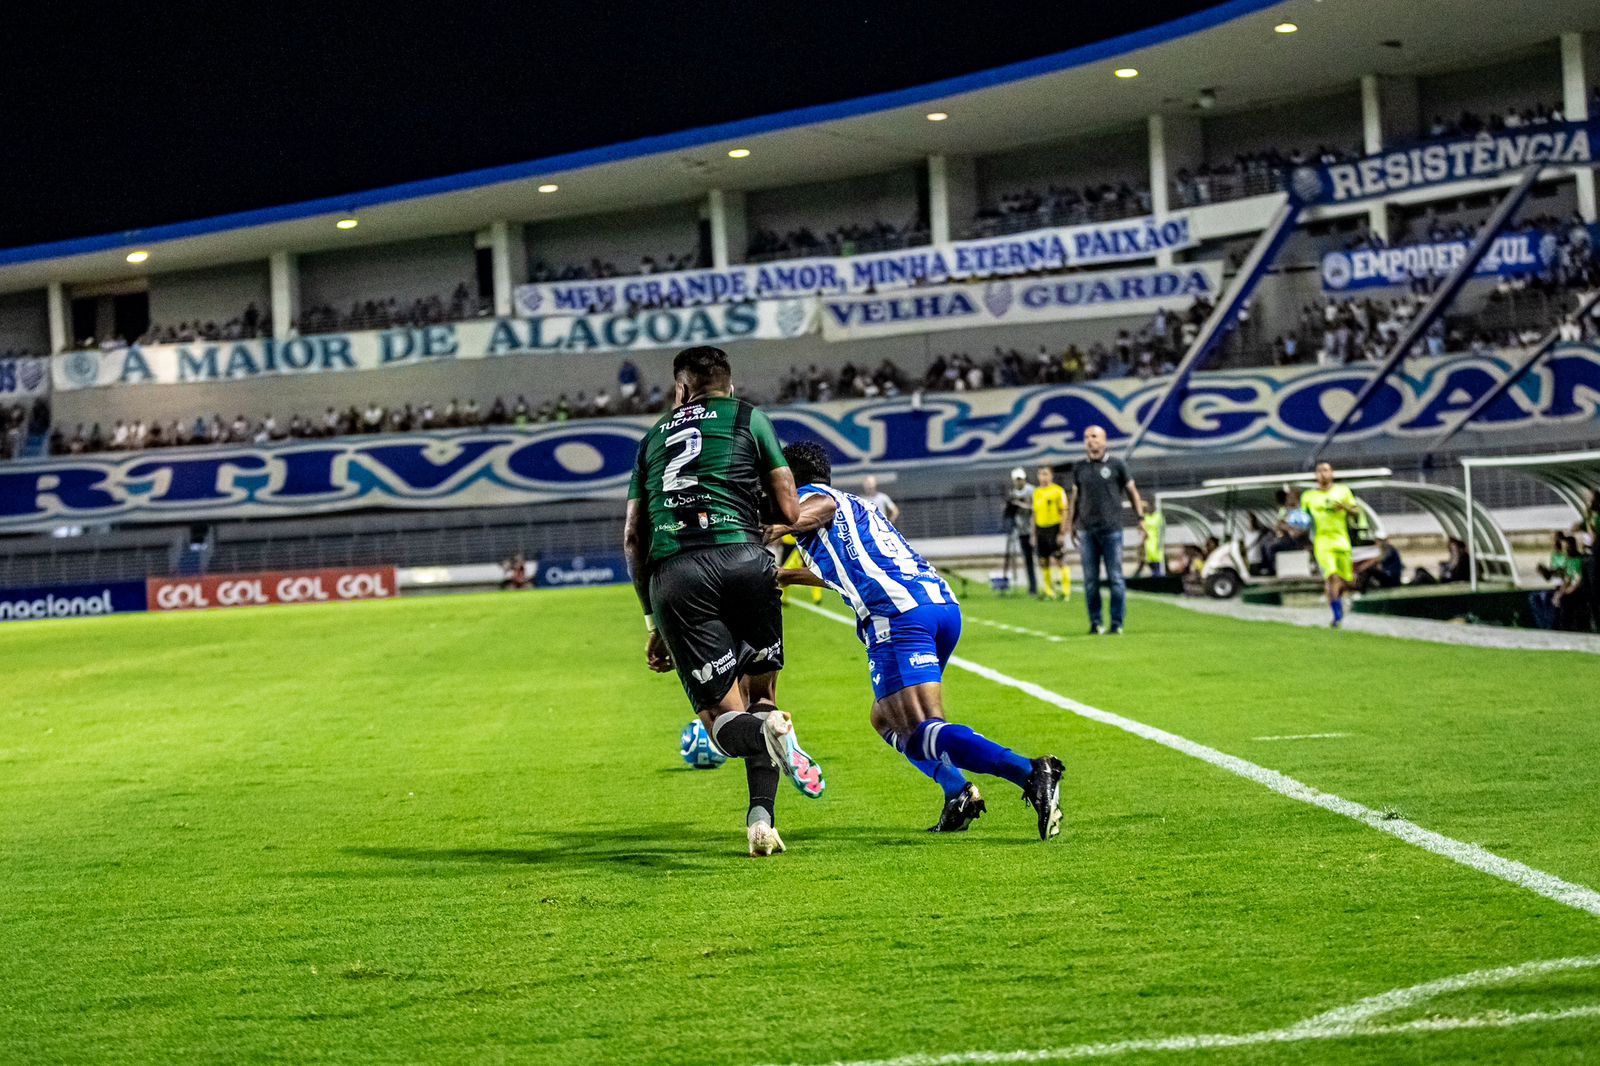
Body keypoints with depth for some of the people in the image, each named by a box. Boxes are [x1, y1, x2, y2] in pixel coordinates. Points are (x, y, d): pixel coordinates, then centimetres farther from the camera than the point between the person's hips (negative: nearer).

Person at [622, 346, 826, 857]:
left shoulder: (653, 438, 27)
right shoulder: (749, 418, 18)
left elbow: (633, 536, 22)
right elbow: (789, 512, 12)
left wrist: (653, 622, 27)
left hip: (670, 575, 1)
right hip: (742, 558, -1)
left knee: (723, 717, 4)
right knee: (760, 695, 16)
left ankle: (768, 731, -32)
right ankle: (761, 817, -4)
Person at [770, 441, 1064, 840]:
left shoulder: (807, 498, 13)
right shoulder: (856, 504, 36)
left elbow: (822, 505, -15)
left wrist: (779, 528, -33)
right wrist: (787, 576, 67)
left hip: (897, 614, -8)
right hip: (944, 601, 8)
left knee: (923, 732, -16)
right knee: (886, 717, 23)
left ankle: (1029, 772, -37)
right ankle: (958, 791, 0)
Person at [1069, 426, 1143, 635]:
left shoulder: (1116, 465, 4)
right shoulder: (1079, 469, 12)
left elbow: (1132, 492, 7)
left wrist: (1141, 517, -1)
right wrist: (1072, 525, 15)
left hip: (1112, 529, -3)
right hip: (1087, 531, 3)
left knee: (1115, 578, -2)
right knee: (1090, 580, 3)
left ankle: (1117, 624, 2)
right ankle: (1095, 623, 9)